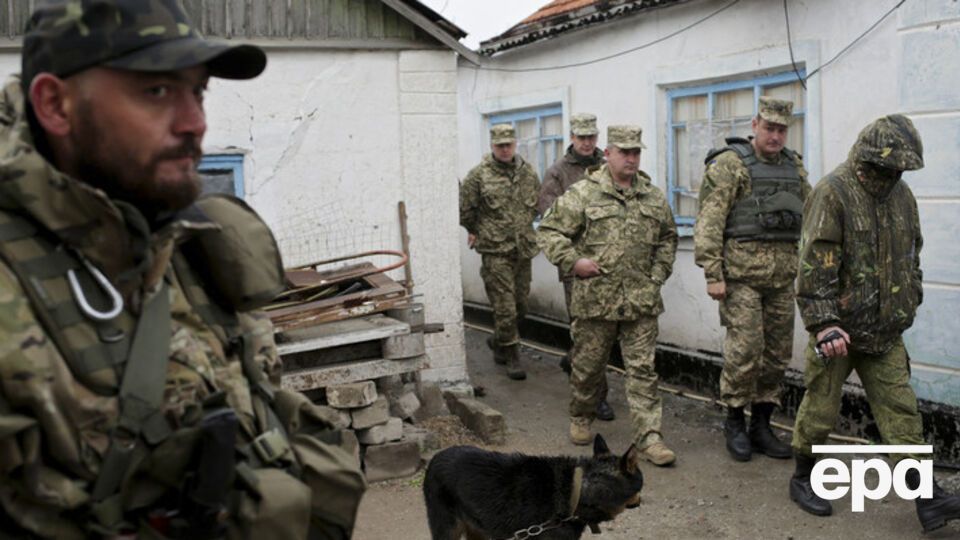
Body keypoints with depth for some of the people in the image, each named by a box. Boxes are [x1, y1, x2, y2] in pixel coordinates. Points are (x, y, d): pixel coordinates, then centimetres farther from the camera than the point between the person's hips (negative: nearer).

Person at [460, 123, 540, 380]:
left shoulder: (528, 172, 7)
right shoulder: (479, 174, -6)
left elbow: (538, 203, 22)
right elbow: (464, 208, 1)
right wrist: (475, 231, 11)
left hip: (524, 249, 5)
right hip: (495, 251, -5)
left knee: (520, 304, 12)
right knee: (505, 307, -6)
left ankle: (499, 341, 35)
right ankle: (512, 357, 3)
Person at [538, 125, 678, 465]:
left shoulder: (654, 197, 10)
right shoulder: (582, 194, -4)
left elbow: (668, 237, 24)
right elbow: (549, 231, -3)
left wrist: (659, 273, 11)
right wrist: (572, 261, -14)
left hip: (641, 300, 3)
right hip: (595, 297, -2)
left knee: (643, 368, 1)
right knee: (588, 364, 11)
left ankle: (648, 436, 5)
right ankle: (580, 418, 35)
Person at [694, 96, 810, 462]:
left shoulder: (793, 166, 15)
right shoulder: (729, 164, -4)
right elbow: (709, 222, -11)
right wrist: (712, 274, -16)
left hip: (782, 273, 6)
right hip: (741, 271, -6)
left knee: (778, 353, 8)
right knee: (745, 349, -7)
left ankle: (761, 426, 20)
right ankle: (735, 423, 11)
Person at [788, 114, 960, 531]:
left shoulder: (902, 195, 8)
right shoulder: (832, 194, -15)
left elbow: (911, 257, 21)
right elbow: (815, 265, -20)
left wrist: (911, 303, 21)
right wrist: (823, 323, -25)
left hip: (885, 331, 6)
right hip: (838, 328, -6)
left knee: (901, 411, 4)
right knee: (820, 409, 7)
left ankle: (927, 497, 7)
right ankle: (803, 480, 25)